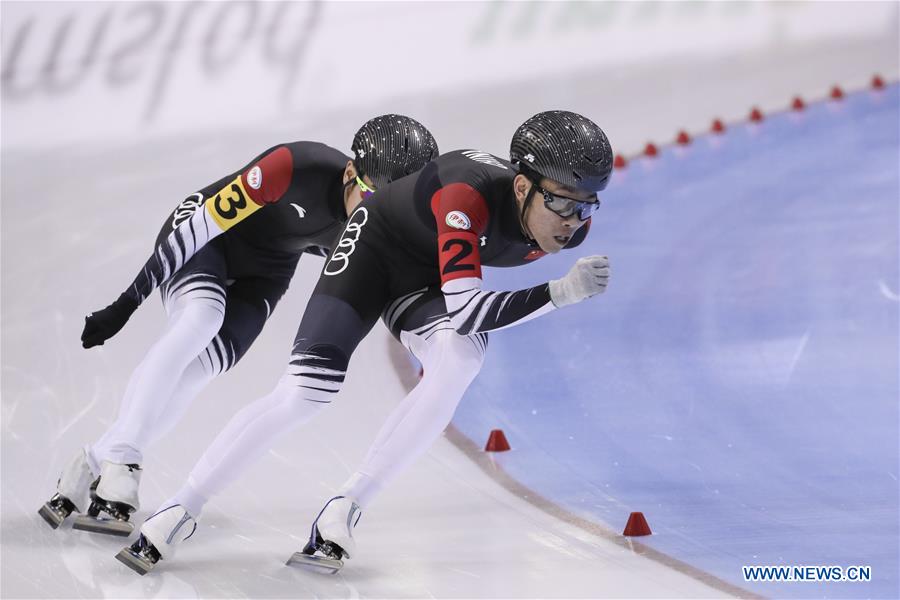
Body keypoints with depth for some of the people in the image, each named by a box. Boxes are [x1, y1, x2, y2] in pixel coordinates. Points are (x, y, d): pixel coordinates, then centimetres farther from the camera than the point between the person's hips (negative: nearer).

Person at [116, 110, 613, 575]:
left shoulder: (571, 222, -20)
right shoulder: (471, 193, -39)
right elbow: (464, 310, -45)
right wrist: (560, 293, -53)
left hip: (424, 283, 5)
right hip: (376, 247, -5)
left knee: (460, 360, -29)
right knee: (305, 392, -19)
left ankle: (346, 509, -22)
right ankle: (178, 512, -5)